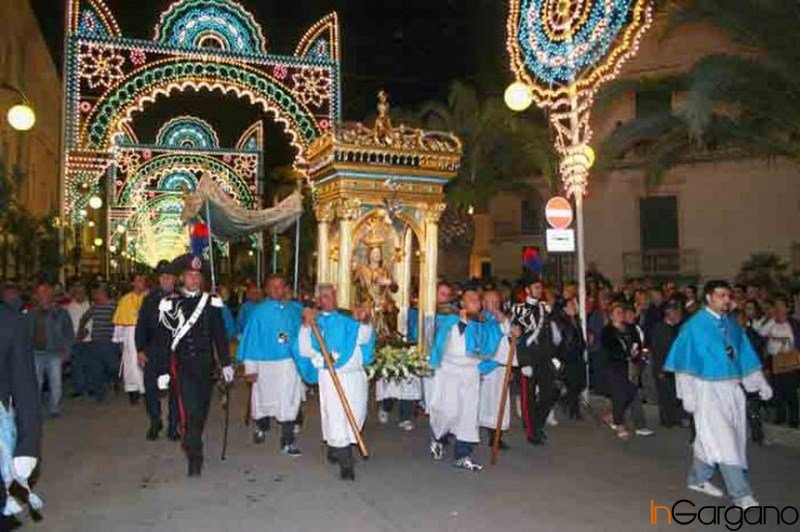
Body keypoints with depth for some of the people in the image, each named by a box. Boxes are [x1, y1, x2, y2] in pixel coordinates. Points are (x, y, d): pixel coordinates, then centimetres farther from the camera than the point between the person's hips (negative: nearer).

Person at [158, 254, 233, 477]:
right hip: (182, 365, -2)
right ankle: (195, 458, -4)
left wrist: (226, 363, 1)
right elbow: (163, 338, 1)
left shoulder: (212, 303, 5)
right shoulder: (170, 303, 1)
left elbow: (220, 335, 6)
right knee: (189, 409, -11)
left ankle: (191, 443, 37)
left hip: (205, 364, 3)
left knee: (202, 408, 13)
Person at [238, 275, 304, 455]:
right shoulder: (258, 312, -4)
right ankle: (261, 428, 43)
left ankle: (287, 442, 10)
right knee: (264, 399, 15)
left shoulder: (293, 311, 4)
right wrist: (250, 368, -8)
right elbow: (250, 339, -5)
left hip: (289, 362, 2)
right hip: (265, 363, -1)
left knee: (288, 402, 1)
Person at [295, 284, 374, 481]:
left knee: (356, 416, 9)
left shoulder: (346, 319, 12)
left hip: (355, 375, 4)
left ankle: (334, 448, 32)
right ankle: (346, 464, 3)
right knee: (336, 419, -6)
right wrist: (306, 324, -18)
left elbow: (363, 338, -2)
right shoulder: (314, 321, 5)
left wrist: (363, 321, -22)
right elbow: (304, 349, -7)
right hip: (330, 376, -4)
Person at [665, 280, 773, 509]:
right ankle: (741, 493, -1)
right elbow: (685, 361, -9)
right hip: (708, 389, -6)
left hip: (733, 388, 6)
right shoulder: (694, 326, -9)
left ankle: (699, 479, 29)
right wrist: (688, 395, -12)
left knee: (709, 438, 14)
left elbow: (745, 355, 15)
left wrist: (761, 384, 11)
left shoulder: (731, 323, 8)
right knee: (723, 441, -6)